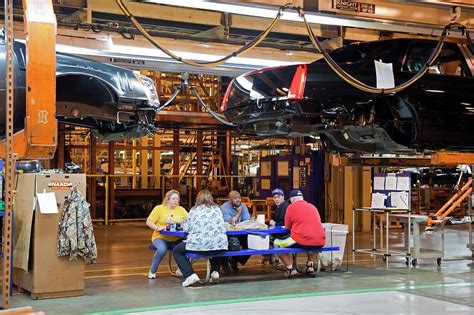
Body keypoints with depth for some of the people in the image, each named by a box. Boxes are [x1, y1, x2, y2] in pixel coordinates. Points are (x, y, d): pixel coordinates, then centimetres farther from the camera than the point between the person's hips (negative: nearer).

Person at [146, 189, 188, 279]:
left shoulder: (181, 209, 9)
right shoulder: (159, 208, -1)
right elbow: (149, 222, -4)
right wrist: (157, 228, -22)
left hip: (176, 239, 3)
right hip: (160, 237, -3)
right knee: (162, 249, -36)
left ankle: (180, 270, -1)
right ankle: (152, 271, -11)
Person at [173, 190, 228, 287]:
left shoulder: (194, 210, 9)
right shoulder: (217, 209, 15)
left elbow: (187, 228, 14)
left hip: (199, 245, -3)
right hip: (219, 246, 3)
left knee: (176, 251, 21)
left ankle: (190, 276, 0)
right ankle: (215, 272, 21)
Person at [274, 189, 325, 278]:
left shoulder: (291, 207, 4)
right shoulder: (313, 207, 18)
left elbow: (287, 227, 12)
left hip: (302, 241, -5)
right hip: (320, 242, 5)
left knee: (277, 243, 15)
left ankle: (290, 268, 6)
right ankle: (310, 266, 25)